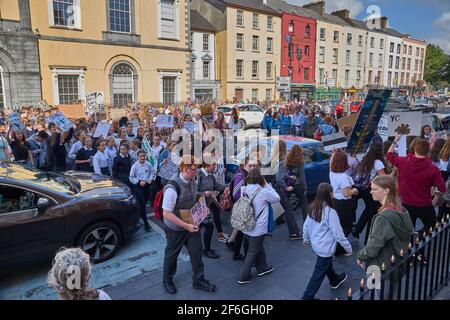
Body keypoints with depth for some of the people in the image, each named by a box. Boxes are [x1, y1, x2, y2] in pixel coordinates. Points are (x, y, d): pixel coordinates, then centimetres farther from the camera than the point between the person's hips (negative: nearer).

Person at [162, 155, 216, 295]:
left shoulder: (192, 181, -8)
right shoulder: (172, 188, -31)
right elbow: (166, 213, -27)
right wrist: (186, 226, -26)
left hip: (191, 224, 6)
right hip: (175, 228, -6)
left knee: (197, 251, 13)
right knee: (172, 254, 16)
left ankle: (199, 280, 33)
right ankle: (167, 280, 42)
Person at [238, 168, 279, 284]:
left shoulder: (244, 189, -6)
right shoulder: (264, 192, -21)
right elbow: (277, 198, -6)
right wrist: (267, 184, -4)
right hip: (258, 229, -6)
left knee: (259, 247, 26)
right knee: (252, 252, 10)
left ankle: (262, 267, 43)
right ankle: (244, 277, 18)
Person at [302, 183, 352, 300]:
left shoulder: (312, 208, -5)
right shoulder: (330, 212, -26)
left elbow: (306, 226, 5)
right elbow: (338, 233, -21)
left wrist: (306, 239, 22)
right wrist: (348, 247, -7)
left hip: (316, 244, 8)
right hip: (325, 247, -8)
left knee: (327, 264, 32)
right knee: (318, 274, 6)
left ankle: (335, 280, 57)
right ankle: (307, 297, 13)